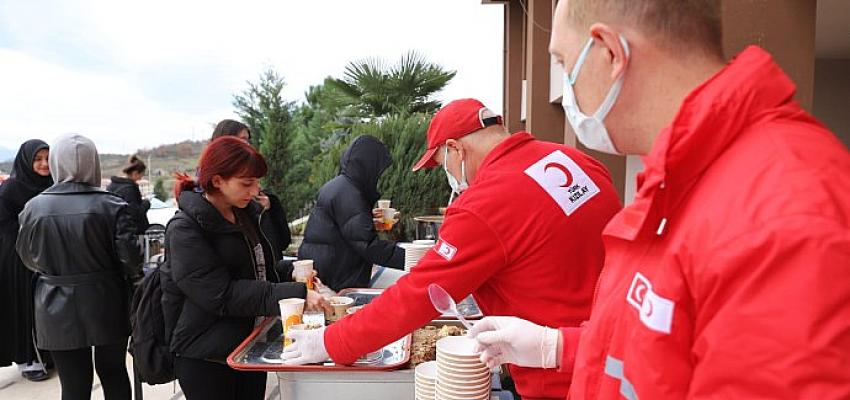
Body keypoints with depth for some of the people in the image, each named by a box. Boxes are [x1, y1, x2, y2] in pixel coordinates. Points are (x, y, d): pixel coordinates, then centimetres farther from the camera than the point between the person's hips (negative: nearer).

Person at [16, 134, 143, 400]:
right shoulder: (112, 206, -12)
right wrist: (134, 281, 7)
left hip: (58, 311, 1)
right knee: (114, 373, 18)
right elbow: (129, 256, -13)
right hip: (107, 306, -1)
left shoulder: (34, 207, -5)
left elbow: (28, 259, 8)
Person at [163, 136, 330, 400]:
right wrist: (295, 294, -28)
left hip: (252, 347, 7)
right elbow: (222, 296, -25)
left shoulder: (245, 214, 6)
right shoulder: (186, 230, -17)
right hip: (206, 360, -7)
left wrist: (292, 275, -2)